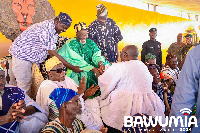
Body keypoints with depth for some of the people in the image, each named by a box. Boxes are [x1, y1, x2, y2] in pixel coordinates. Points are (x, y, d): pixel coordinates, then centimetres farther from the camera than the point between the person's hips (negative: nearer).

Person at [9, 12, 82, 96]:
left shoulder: (54, 29, 1)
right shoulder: (45, 30, -30)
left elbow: (52, 52, 7)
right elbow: (53, 54, -28)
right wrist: (72, 67, -25)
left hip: (34, 57, 10)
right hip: (22, 55, -10)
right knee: (24, 86, -5)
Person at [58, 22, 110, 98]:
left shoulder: (90, 42, 11)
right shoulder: (70, 44, -7)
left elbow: (96, 55, -3)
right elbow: (78, 60, -18)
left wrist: (100, 63, -28)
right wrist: (93, 69, -29)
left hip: (92, 66, 5)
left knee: (106, 66, -15)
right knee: (87, 74, -34)